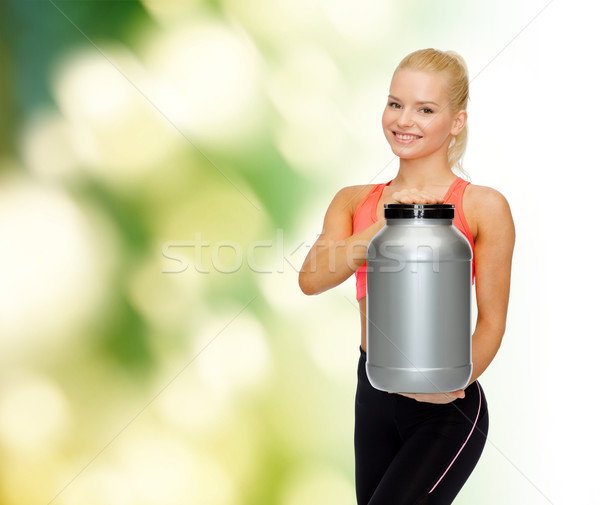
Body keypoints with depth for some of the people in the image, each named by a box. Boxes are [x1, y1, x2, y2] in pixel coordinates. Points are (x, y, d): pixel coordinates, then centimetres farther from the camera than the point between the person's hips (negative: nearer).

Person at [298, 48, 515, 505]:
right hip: (373, 395, 5)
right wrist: (382, 231, -22)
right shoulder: (355, 201, 6)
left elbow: (492, 319, -5)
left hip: (446, 409, -5)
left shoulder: (483, 207, -6)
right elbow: (311, 279, -10)